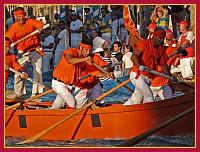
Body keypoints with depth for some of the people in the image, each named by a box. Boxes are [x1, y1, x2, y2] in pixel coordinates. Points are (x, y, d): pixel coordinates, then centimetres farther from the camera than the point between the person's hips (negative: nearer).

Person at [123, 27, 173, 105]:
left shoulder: (161, 49, 9)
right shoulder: (143, 44, -13)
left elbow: (163, 64, 14)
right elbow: (133, 57, -24)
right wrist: (141, 67, -41)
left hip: (148, 78, 7)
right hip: (137, 75, -7)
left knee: (135, 100, 13)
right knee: (148, 94, -22)